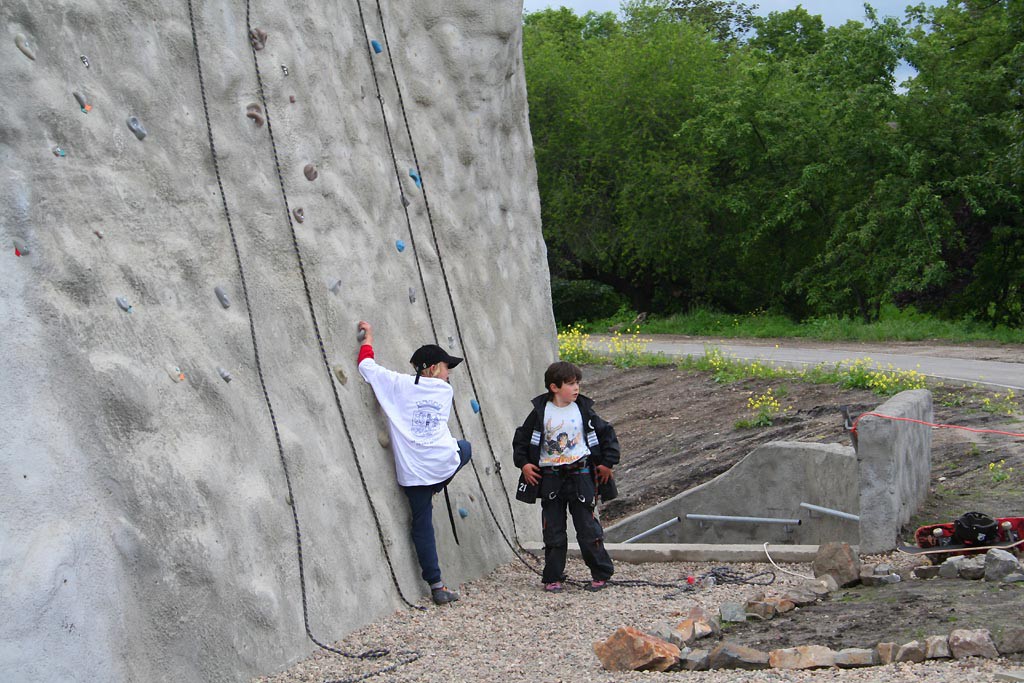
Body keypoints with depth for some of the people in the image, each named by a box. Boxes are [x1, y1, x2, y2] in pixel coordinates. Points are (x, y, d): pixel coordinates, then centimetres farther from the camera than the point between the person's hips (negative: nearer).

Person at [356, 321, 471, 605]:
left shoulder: (400, 385, -1)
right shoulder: (445, 390, 5)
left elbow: (367, 365, 4)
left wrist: (368, 336, 21)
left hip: (413, 471, 0)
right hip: (444, 462, 0)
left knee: (422, 524, 8)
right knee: (465, 447, 35)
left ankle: (437, 586, 8)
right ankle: (436, 488, 20)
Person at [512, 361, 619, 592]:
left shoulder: (583, 410, 2)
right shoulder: (540, 412, 0)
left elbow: (607, 434, 9)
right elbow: (521, 438, 10)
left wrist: (607, 463, 5)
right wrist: (523, 463, 1)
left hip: (580, 476, 0)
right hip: (550, 478, 0)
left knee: (588, 528, 0)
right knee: (553, 532, 5)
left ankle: (601, 574, 14)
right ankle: (553, 578, 14)